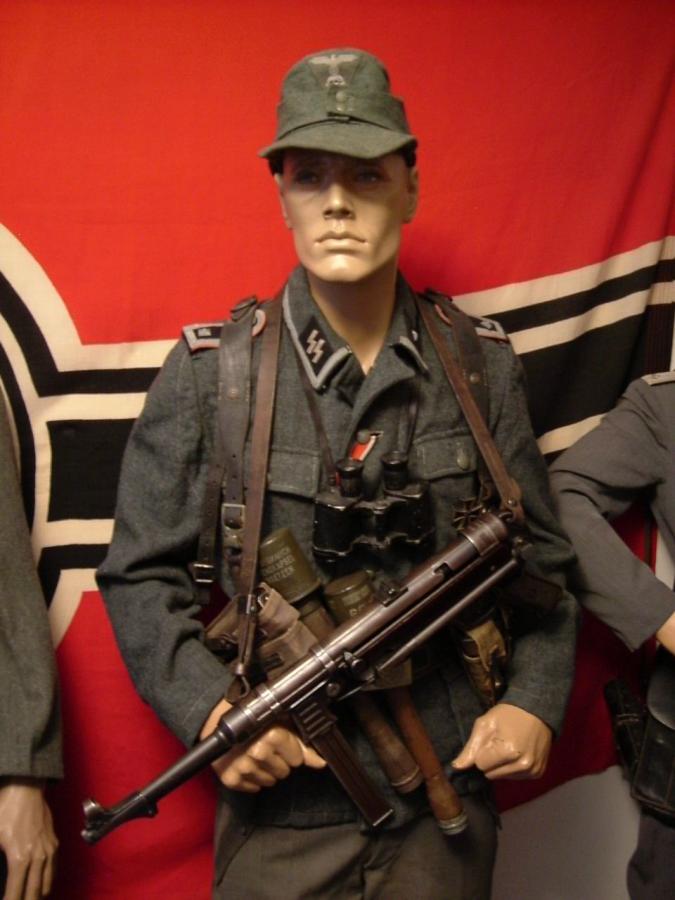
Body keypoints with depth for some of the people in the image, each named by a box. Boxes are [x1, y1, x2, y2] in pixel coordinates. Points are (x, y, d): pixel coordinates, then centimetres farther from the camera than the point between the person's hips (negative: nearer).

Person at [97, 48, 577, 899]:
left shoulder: (483, 365, 0)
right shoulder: (207, 371, -6)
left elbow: (540, 558, 7)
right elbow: (141, 575, -2)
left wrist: (535, 700, -6)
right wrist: (206, 708, -15)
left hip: (450, 799, 2)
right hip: (279, 804, -1)